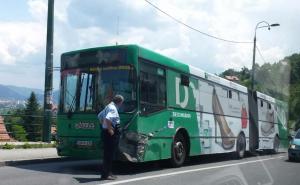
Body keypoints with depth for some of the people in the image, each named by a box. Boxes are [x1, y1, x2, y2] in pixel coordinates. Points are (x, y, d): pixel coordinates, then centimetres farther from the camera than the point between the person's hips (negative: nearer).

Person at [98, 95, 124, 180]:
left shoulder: (108, 106, 16)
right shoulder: (113, 108, -16)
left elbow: (100, 116, 29)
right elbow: (107, 119, -33)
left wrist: (104, 125, 22)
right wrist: (110, 130, -24)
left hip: (106, 131, 10)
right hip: (111, 134, -10)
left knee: (108, 154, 15)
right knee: (109, 155, -5)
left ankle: (108, 173, 23)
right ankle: (105, 175, -1)